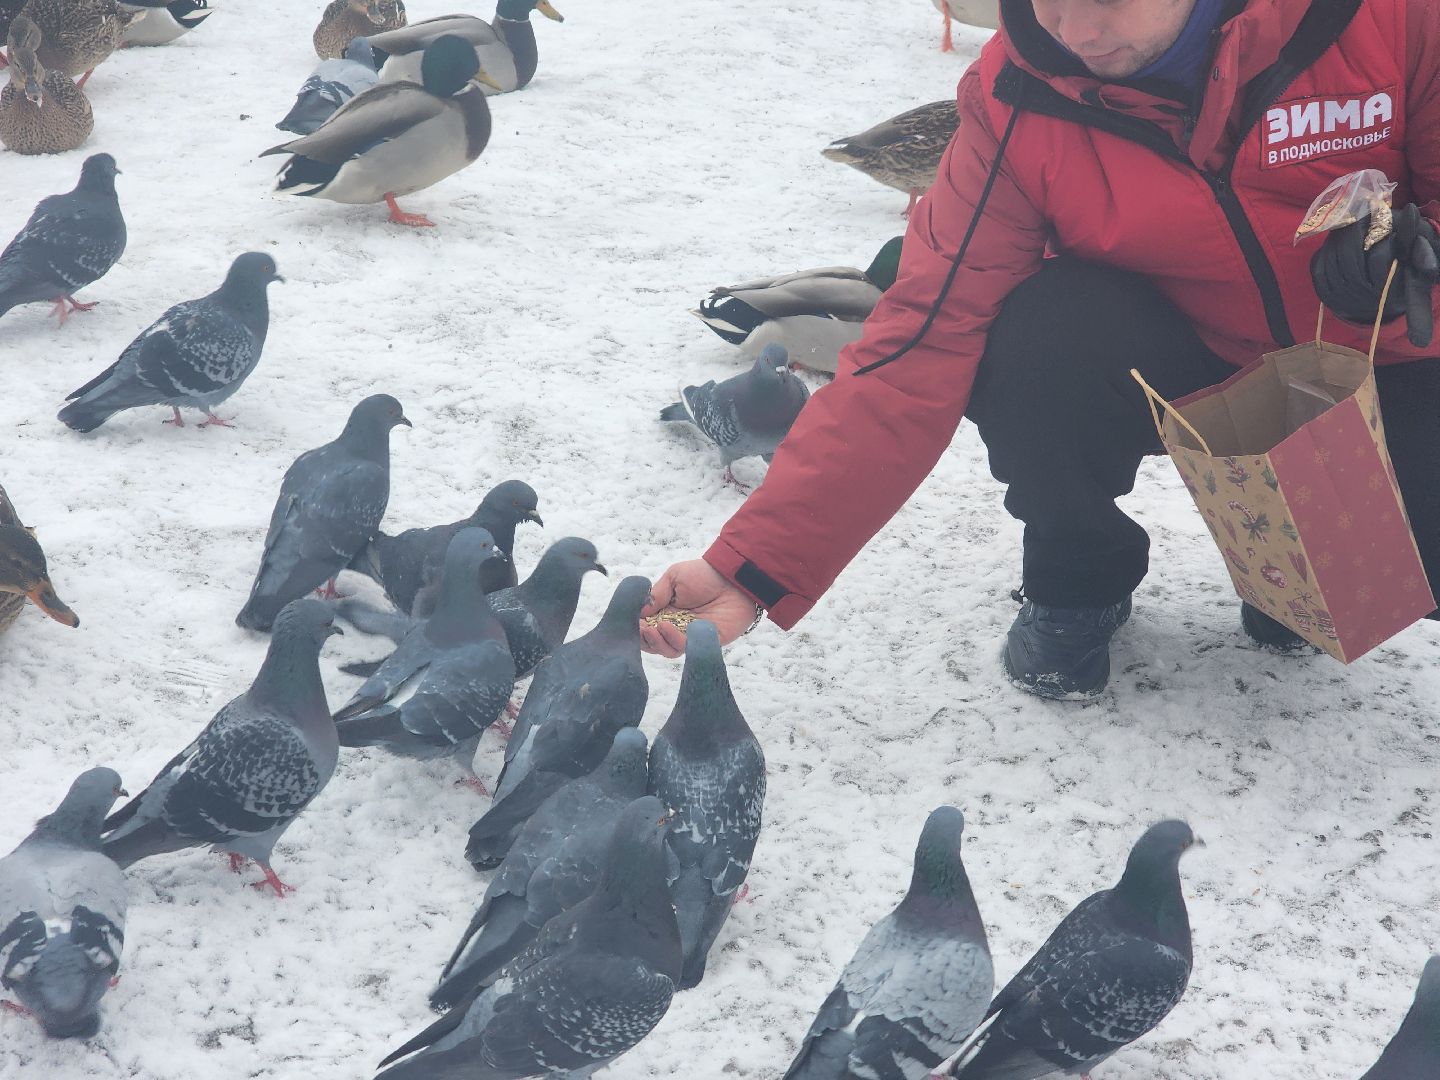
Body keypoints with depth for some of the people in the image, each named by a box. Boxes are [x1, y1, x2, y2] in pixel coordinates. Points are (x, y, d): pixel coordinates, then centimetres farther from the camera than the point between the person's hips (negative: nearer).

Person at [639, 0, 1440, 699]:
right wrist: (755, 567, -30)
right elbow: (921, 345, -23)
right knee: (1031, 339, -32)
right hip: (1195, 366, 1)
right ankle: (1078, 585, 0)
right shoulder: (1017, 98, -21)